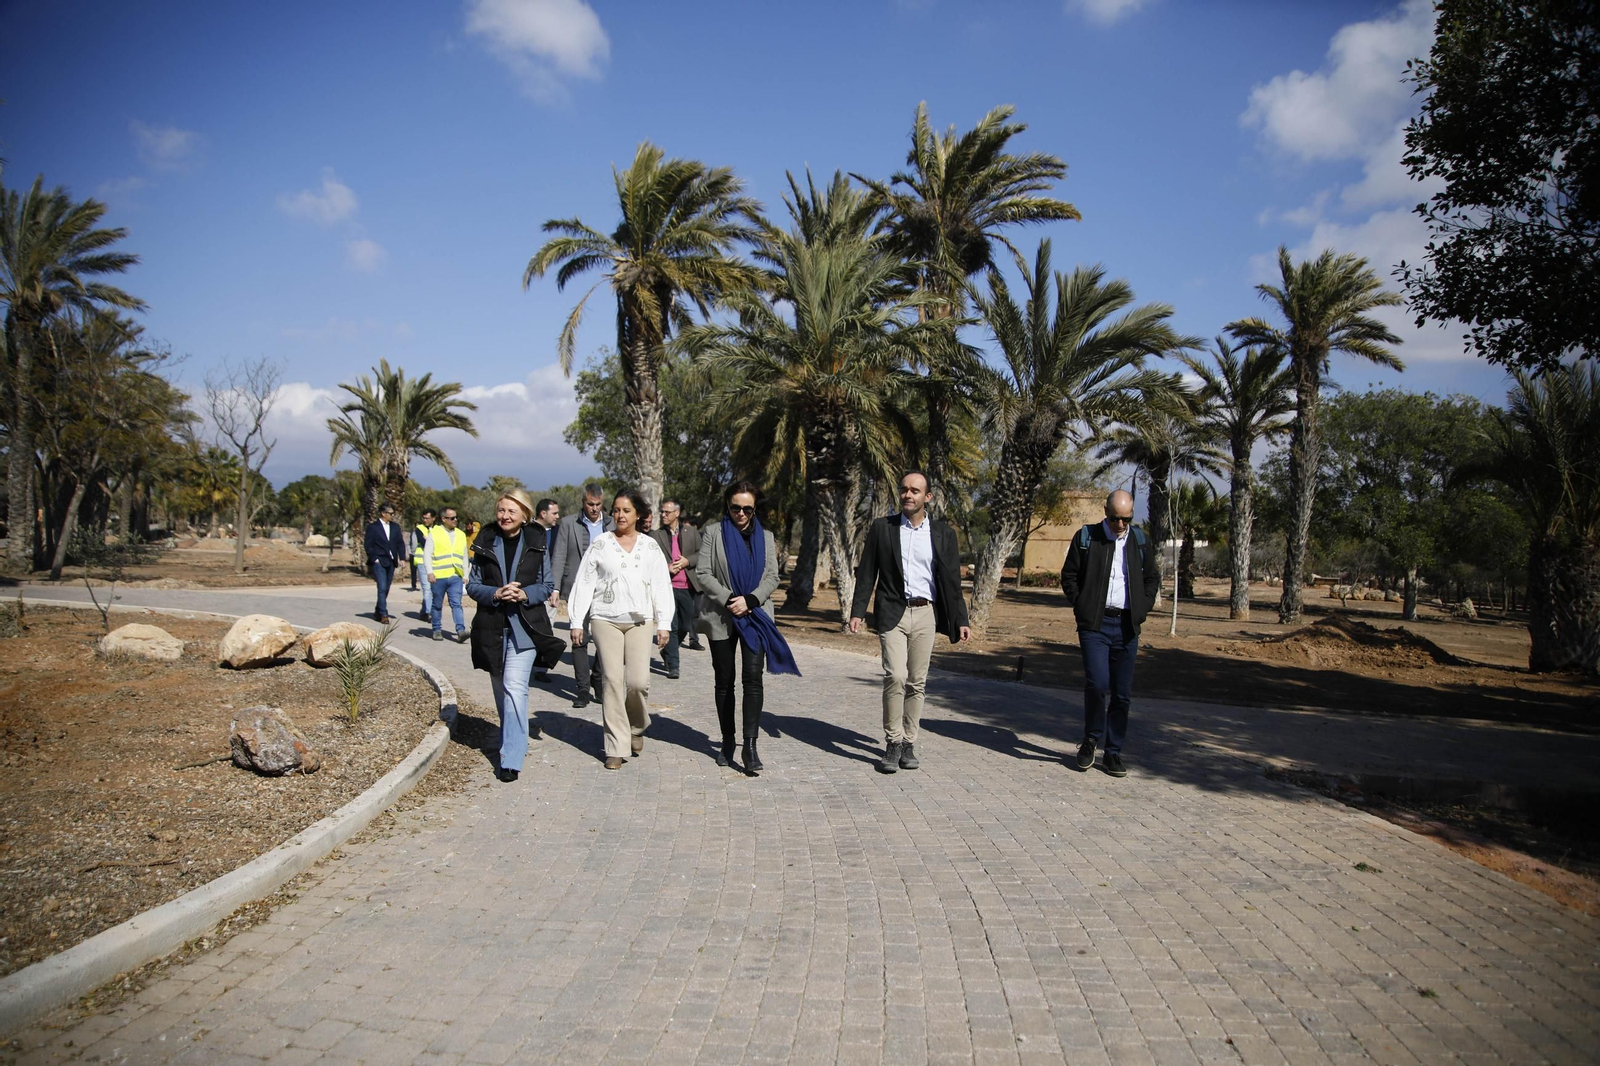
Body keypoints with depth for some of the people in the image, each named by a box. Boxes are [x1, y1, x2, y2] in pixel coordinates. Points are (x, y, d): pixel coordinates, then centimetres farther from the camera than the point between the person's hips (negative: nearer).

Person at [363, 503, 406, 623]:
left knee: (386, 588, 10)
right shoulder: (373, 527, -3)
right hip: (379, 562, -5)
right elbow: (368, 545, -4)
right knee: (382, 588, -11)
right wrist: (374, 559, -11)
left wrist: (402, 558, 2)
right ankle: (383, 615, -11)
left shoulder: (395, 527, 12)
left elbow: (400, 543, 12)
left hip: (391, 562, 5)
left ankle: (378, 611, 25)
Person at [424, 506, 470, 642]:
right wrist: (430, 572, -12)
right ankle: (437, 630, 19)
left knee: (456, 604, -9)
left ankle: (461, 631, -17)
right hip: (438, 577, -2)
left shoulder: (461, 535, 16)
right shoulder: (434, 534, 3)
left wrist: (466, 575, 15)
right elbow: (427, 554, -1)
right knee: (437, 605, 8)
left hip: (456, 577, 2)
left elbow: (464, 557, 20)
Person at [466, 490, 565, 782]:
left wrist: (525, 594, -15)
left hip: (525, 625, -3)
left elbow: (546, 585, 4)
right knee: (501, 689, 13)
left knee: (515, 686, -14)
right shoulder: (485, 544, 5)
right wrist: (495, 594, -15)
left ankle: (511, 759, -13)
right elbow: (473, 585, 4)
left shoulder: (536, 544, 2)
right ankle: (517, 736, 34)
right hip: (492, 626, 3)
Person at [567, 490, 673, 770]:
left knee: (638, 680, -10)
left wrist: (664, 624, 1)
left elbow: (662, 586, 7)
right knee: (612, 680, -4)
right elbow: (584, 583, 5)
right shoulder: (600, 544, 5)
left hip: (640, 621, 1)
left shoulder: (650, 546, 8)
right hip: (606, 619, 0)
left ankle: (637, 726, 21)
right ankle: (616, 747, 4)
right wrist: (576, 622, 1)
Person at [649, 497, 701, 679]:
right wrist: (666, 568, -14)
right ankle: (672, 666, -2)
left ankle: (667, 653, 36)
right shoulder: (655, 535, 5)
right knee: (671, 627, -7)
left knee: (684, 626, 11)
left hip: (688, 588, 2)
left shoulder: (692, 532, 9)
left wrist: (688, 561, -10)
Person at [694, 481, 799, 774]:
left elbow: (772, 577, 4)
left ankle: (750, 746, -15)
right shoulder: (714, 532, 5)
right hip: (721, 617, 0)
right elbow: (702, 573, -3)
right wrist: (728, 600, -14)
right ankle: (727, 742, 19)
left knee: (753, 678, -13)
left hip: (754, 616, 0)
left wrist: (749, 600, -13)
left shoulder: (765, 536, 12)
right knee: (724, 681, 7)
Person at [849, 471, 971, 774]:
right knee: (895, 676, -14)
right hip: (893, 613, -1)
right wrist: (857, 611, -2)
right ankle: (893, 743, -2)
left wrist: (960, 620, 4)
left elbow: (951, 579, 7)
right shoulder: (882, 528, 4)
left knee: (917, 682, 5)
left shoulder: (942, 532, 6)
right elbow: (866, 572, 5)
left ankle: (909, 743, 17)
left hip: (925, 614, 2)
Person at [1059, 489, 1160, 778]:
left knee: (1122, 693, 5)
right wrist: (1081, 606, -4)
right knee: (1097, 683, -16)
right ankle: (1090, 740, 8)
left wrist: (1142, 608, 6)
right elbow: (1069, 575, 5)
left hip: (1126, 626, 3)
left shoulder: (1139, 540, 10)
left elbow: (1152, 578, 19)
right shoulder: (1086, 537, 1)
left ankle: (1113, 753, 17)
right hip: (1095, 623, -3)